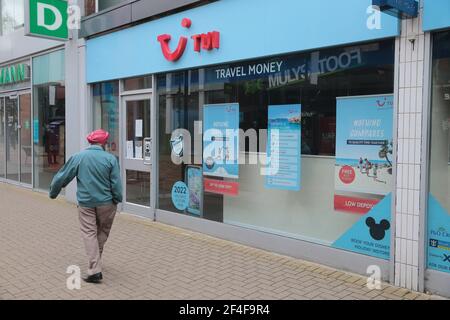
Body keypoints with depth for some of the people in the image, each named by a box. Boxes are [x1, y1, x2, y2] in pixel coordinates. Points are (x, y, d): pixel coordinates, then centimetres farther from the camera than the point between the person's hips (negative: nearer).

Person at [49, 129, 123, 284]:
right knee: (103, 231, 20)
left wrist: (53, 193, 19)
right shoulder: (110, 158, -8)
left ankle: (95, 270, -2)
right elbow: (116, 184, -9)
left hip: (86, 203, 0)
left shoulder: (78, 157, -3)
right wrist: (117, 200, 4)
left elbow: (62, 177, 4)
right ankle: (96, 258, 33)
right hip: (106, 202, 0)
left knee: (89, 233, 4)